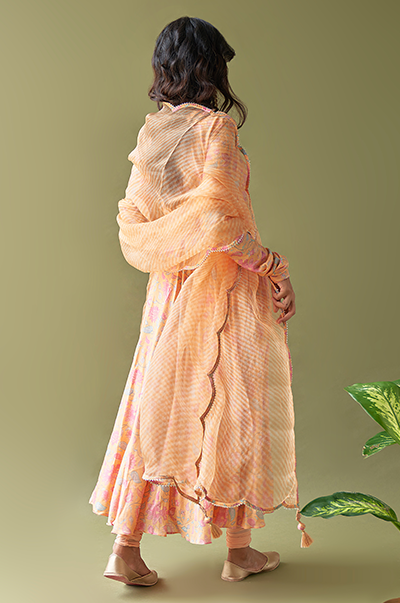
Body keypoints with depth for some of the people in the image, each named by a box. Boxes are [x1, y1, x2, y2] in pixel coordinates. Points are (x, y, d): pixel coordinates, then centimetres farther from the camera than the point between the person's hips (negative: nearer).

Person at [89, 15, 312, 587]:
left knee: (160, 410, 11)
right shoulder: (217, 127, -12)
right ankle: (239, 550, 20)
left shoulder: (150, 131, 8)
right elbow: (218, 220, -22)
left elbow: (133, 223, 8)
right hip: (227, 290, -6)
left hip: (170, 294, 6)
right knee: (233, 413, 6)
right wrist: (275, 268, -13)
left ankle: (126, 549, 14)